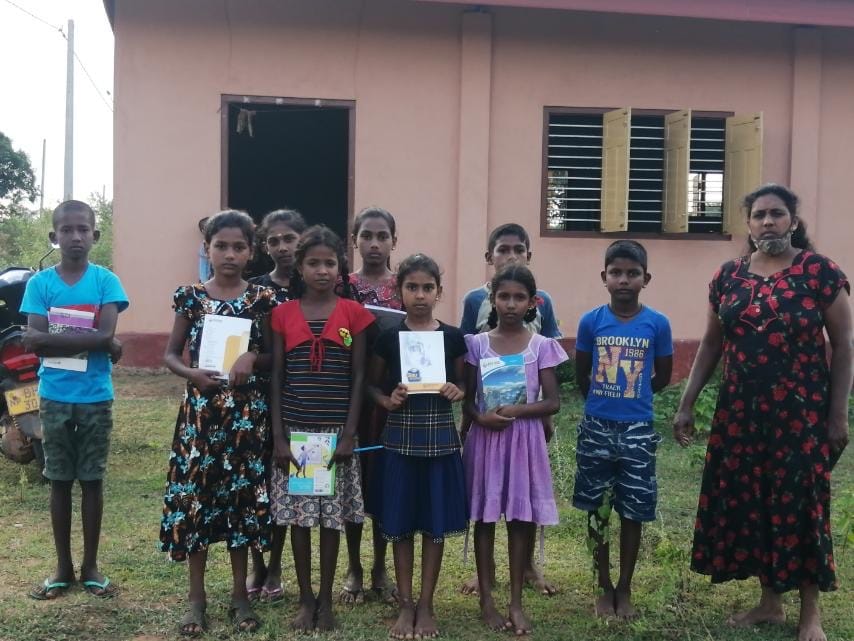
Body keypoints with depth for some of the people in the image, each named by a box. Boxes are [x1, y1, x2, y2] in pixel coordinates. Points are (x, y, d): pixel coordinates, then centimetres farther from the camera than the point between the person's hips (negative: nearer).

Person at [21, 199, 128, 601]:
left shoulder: (106, 280, -3)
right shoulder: (39, 283, -1)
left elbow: (106, 335, -15)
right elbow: (35, 343, -11)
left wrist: (50, 337, -15)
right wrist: (95, 343, -17)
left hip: (95, 397, -1)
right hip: (54, 396, 1)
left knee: (92, 480, 8)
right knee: (60, 481, 10)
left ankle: (90, 566, 20)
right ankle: (63, 567, 22)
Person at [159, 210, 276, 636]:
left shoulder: (261, 299, 1)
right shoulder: (190, 297, 1)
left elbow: (275, 357, 5)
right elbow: (170, 354, 6)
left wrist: (253, 358, -15)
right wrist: (191, 373, -14)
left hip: (247, 413, 0)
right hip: (200, 411, 0)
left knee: (243, 496, 7)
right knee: (194, 496, 3)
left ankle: (240, 594, 22)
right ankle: (197, 597, 18)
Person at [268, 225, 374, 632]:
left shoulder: (354, 314, -1)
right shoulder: (283, 314, 1)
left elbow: (358, 378, -1)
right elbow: (276, 378, 2)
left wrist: (349, 434, -7)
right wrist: (278, 436, -4)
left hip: (336, 431, -1)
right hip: (295, 431, 1)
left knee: (333, 516, 6)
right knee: (297, 515, 6)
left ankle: (326, 600, 20)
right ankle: (305, 599, 21)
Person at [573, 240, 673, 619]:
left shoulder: (657, 324, -5)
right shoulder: (591, 321, -4)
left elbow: (663, 377, 8)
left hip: (637, 430, 0)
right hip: (596, 428, 1)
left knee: (633, 512, 8)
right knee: (596, 510, 9)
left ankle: (625, 589, 23)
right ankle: (604, 588, 24)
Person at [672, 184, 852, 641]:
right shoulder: (728, 276, 5)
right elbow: (710, 344, 10)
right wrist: (687, 404, 6)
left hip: (801, 413, -4)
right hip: (741, 412, 4)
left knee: (800, 505, 3)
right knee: (748, 502, 9)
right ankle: (769, 602, 25)